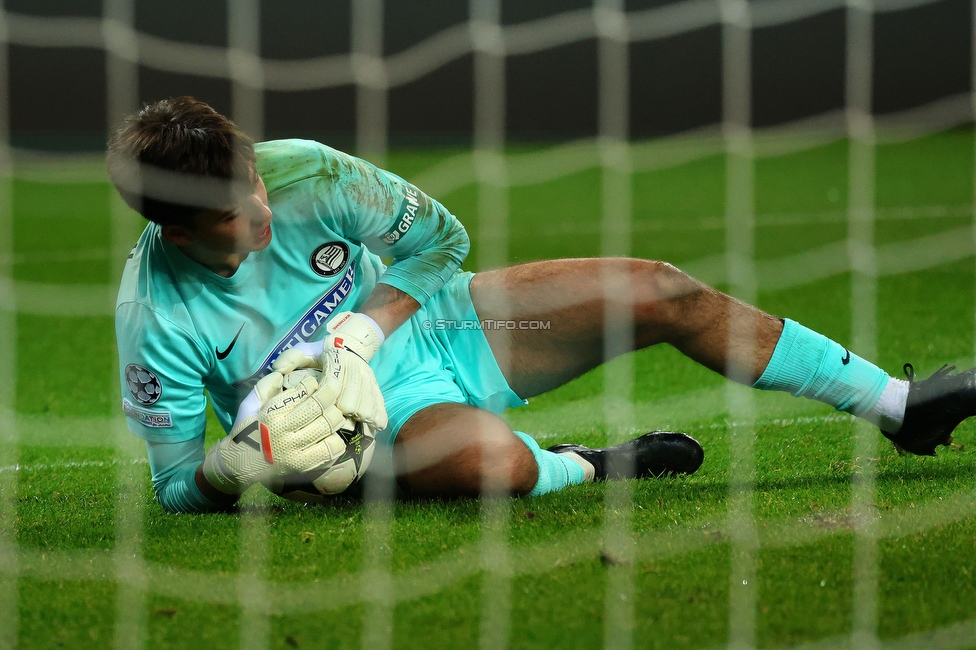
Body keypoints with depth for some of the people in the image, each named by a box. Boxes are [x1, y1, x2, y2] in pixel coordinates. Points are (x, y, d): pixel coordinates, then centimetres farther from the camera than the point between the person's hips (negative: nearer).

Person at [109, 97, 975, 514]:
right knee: (489, 457, -40)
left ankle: (895, 404, 9)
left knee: (660, 292, -6)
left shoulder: (302, 173, -19)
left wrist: (363, 333, -19)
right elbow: (177, 487, -13)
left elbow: (439, 235, -3)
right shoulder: (156, 320, -26)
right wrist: (233, 466, -36)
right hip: (376, 417, -4)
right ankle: (582, 469, -2)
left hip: (433, 322, 5)